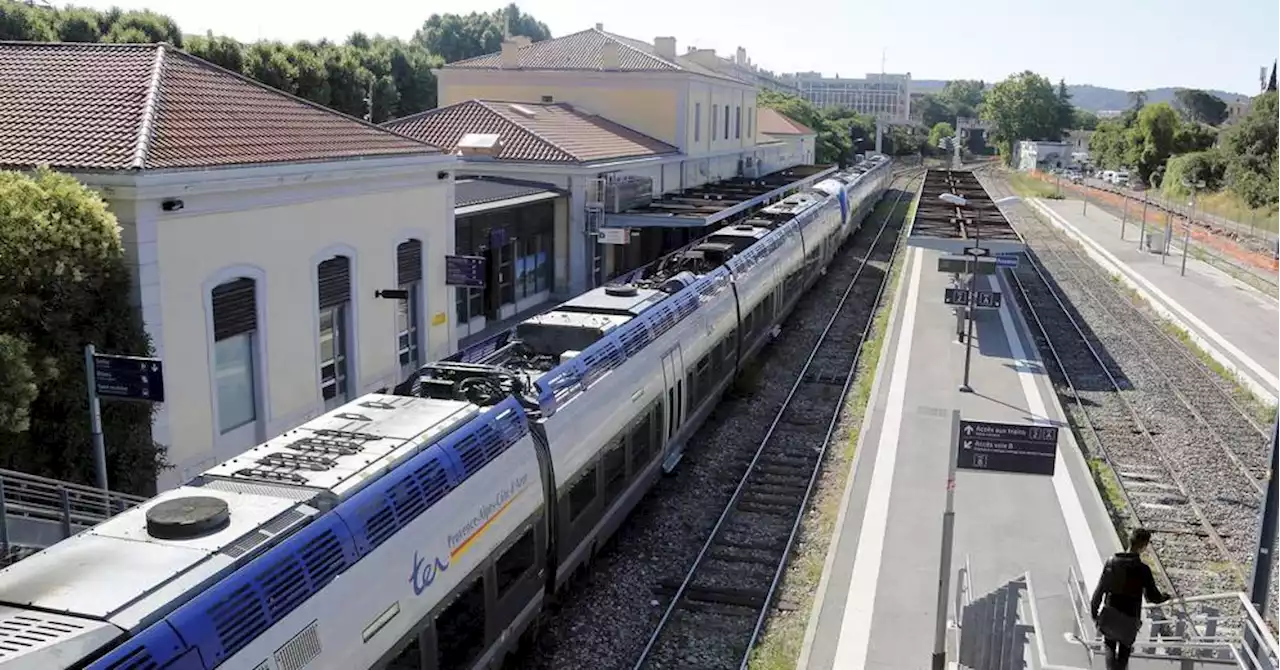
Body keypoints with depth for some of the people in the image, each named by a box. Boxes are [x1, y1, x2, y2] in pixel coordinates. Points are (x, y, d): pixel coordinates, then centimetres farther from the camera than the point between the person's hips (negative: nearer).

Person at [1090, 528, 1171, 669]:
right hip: (1129, 621, -3)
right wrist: (1165, 597, 16)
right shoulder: (1142, 569, -15)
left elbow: (1100, 590, -2)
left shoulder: (1111, 562, -5)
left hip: (1109, 618, 3)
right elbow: (1153, 597, -7)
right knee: (1123, 655, 14)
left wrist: (1093, 611, 9)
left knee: (1110, 648, 20)